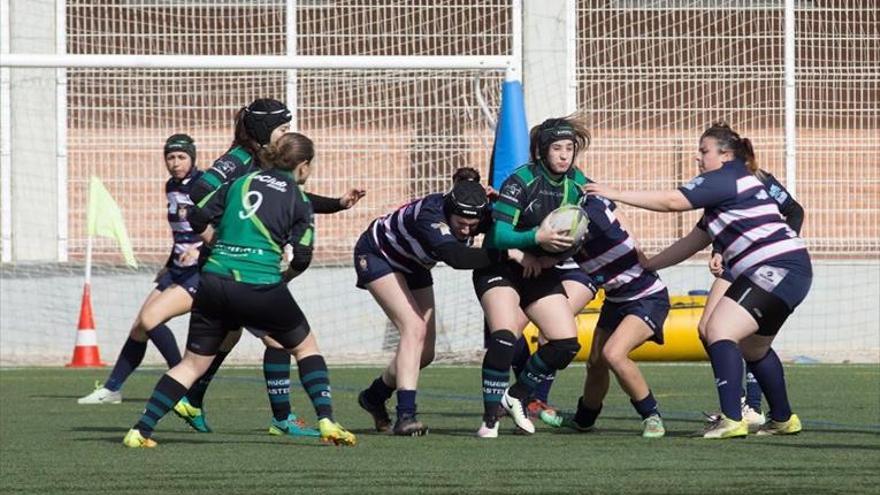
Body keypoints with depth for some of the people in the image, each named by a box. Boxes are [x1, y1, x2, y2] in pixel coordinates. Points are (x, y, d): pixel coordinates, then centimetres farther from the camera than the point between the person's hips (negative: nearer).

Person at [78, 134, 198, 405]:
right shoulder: (172, 187, 10)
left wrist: (200, 250, -34)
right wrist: (169, 265, 25)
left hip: (203, 271, -8)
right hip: (178, 270, 8)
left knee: (150, 318, -22)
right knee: (139, 328, 9)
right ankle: (112, 389, 21)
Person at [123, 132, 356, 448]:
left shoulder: (240, 183, 14)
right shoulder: (298, 199, 5)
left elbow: (197, 220, 11)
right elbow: (301, 258, 1)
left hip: (213, 283, 3)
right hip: (260, 288, -3)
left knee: (193, 363, 13)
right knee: (306, 347, 19)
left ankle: (140, 431, 3)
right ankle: (326, 421, 7)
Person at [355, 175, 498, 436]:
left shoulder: (481, 217, -23)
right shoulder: (430, 215, -42)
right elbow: (455, 256, -56)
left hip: (412, 266, 7)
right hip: (376, 255, -7)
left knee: (425, 351, 5)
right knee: (414, 328, -25)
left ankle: (374, 396, 29)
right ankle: (405, 415, -29)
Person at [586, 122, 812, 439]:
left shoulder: (725, 179, -8)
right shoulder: (731, 186, 23)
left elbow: (672, 202, -16)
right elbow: (694, 242, 27)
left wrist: (616, 195, -11)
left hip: (777, 268, -11)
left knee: (719, 330, -18)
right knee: (754, 347, 26)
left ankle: (732, 420, -27)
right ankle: (783, 419, 38)